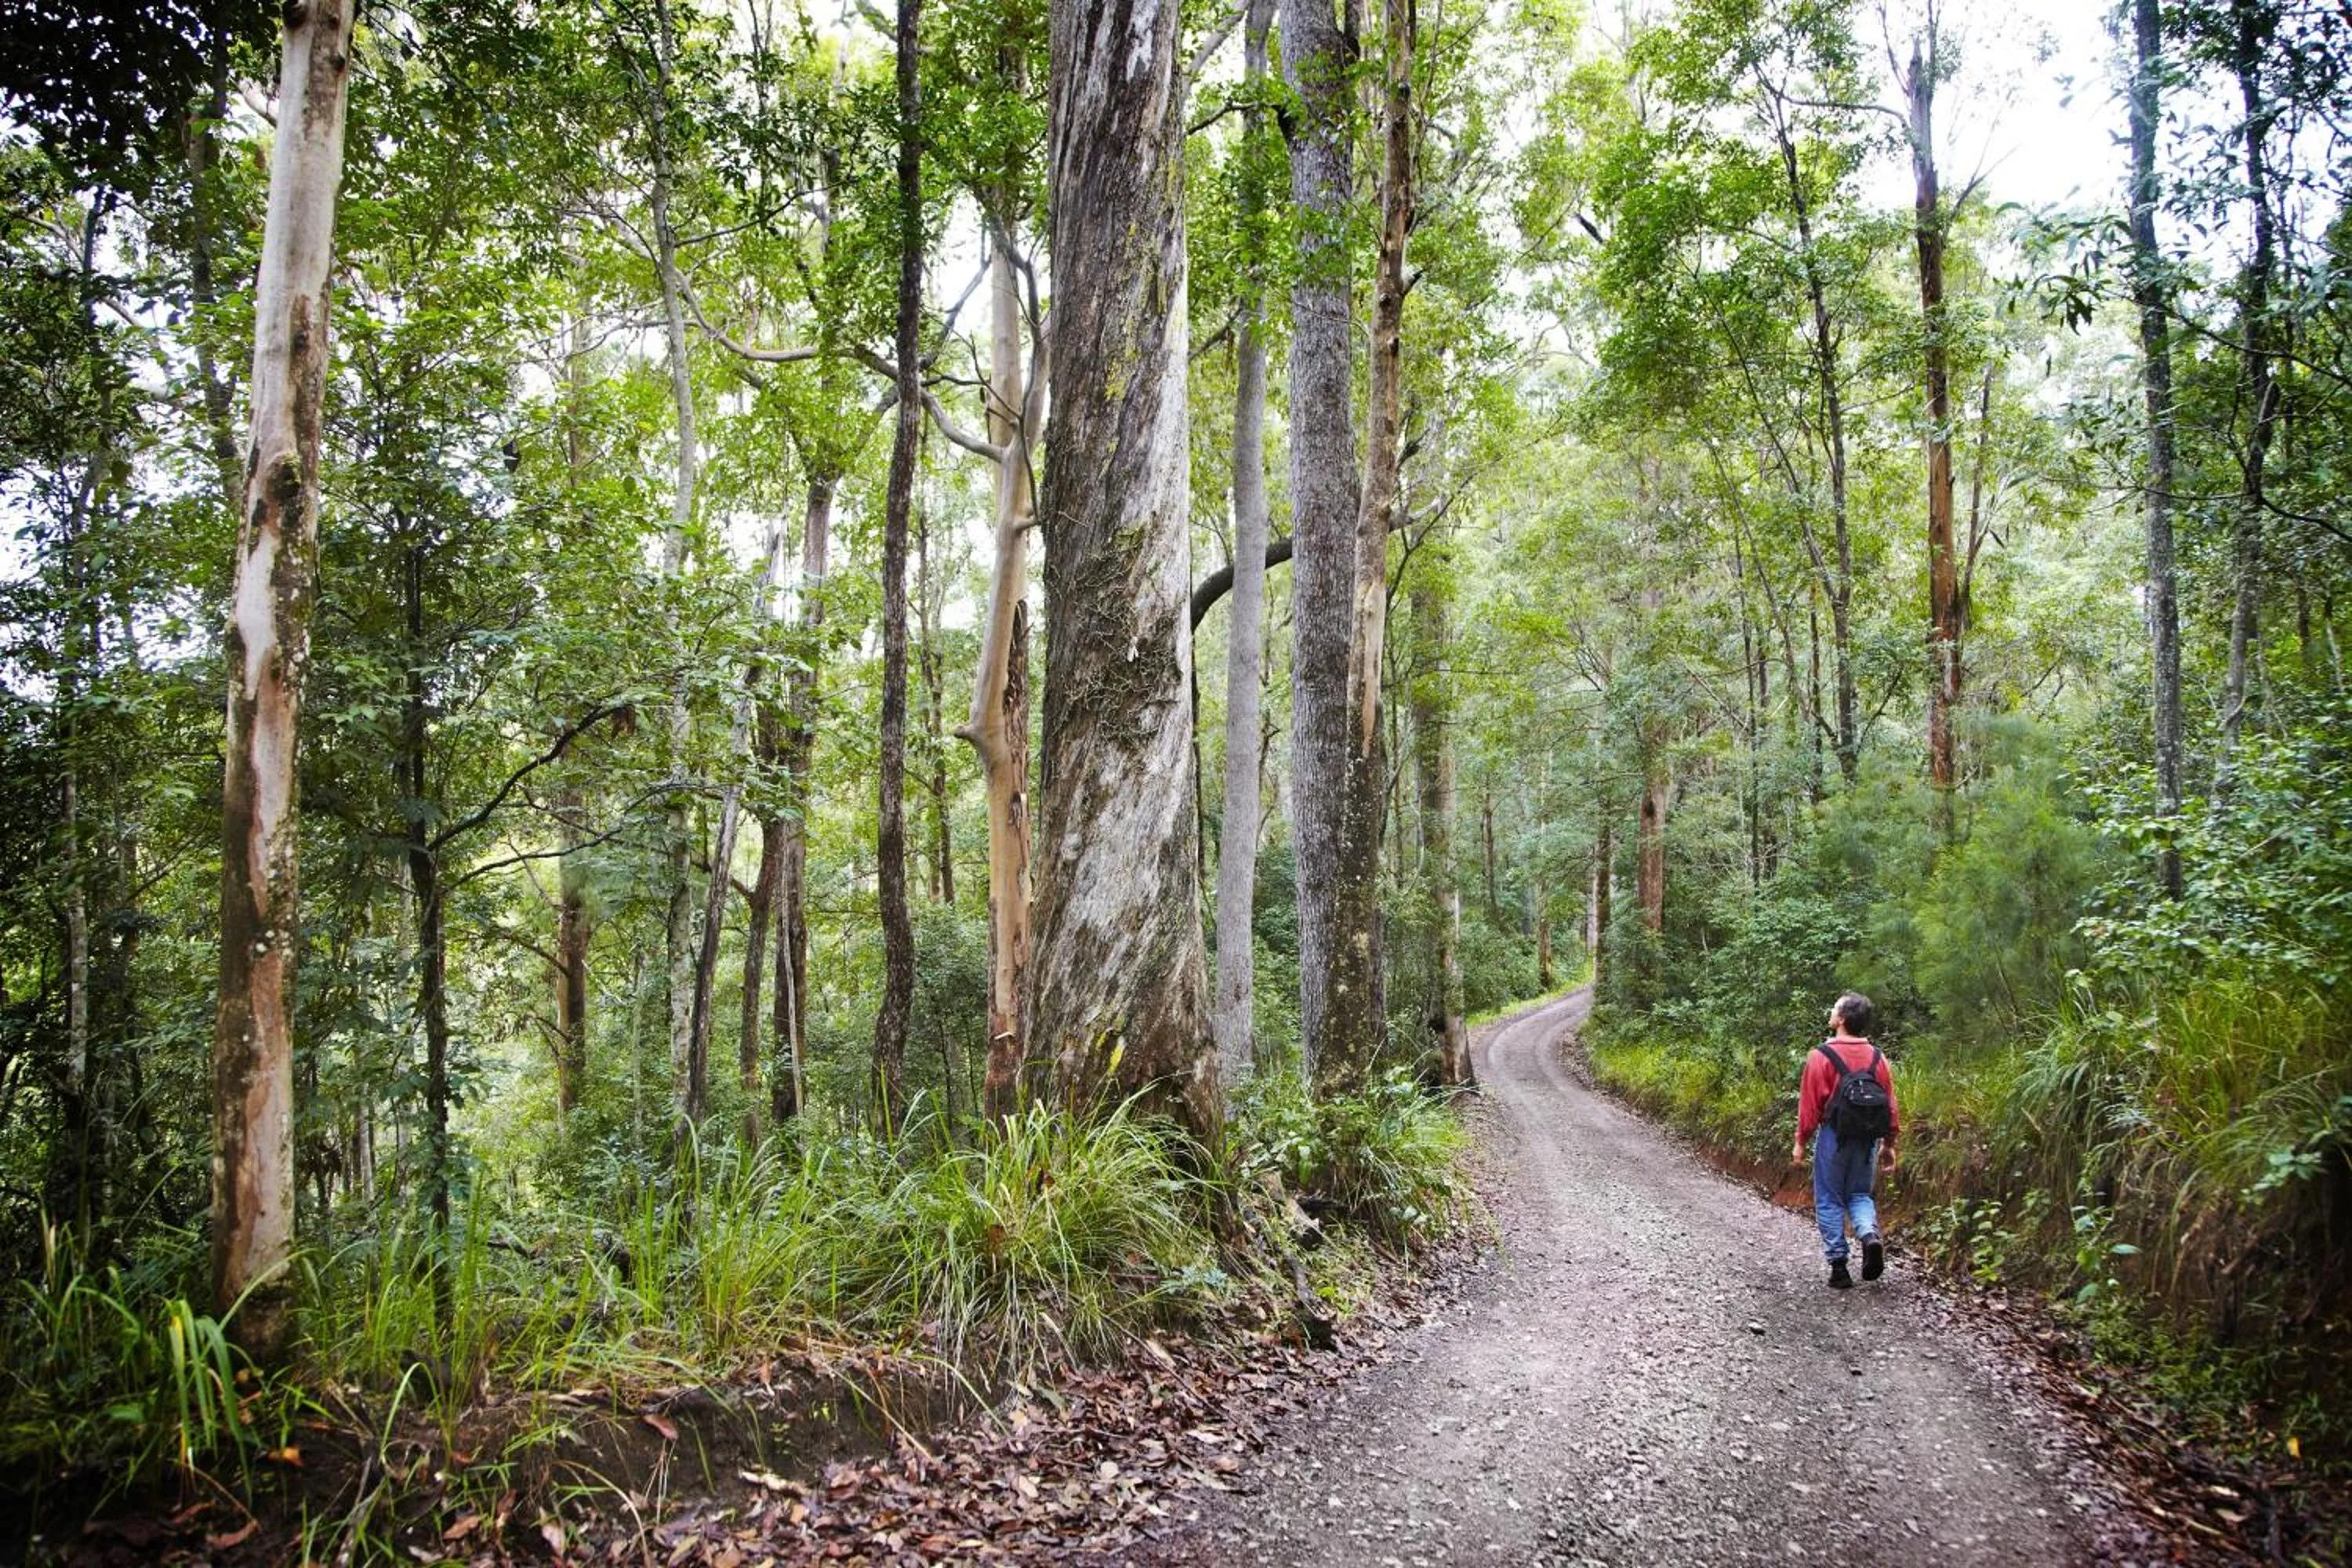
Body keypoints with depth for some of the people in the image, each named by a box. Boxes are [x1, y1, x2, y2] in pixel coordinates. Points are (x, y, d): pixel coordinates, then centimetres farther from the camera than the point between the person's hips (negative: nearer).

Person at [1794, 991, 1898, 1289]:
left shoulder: (1820, 1056, -12)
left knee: (1829, 1201, 8)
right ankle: (1870, 1235, -9)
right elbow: (1891, 1106, 5)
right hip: (1868, 1141, 4)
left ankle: (1839, 1265, 7)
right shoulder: (1877, 1058, 1)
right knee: (1859, 1195, 19)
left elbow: (1809, 1105, -9)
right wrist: (1889, 1145, 15)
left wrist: (1800, 1143, 1)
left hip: (1833, 1138, -4)